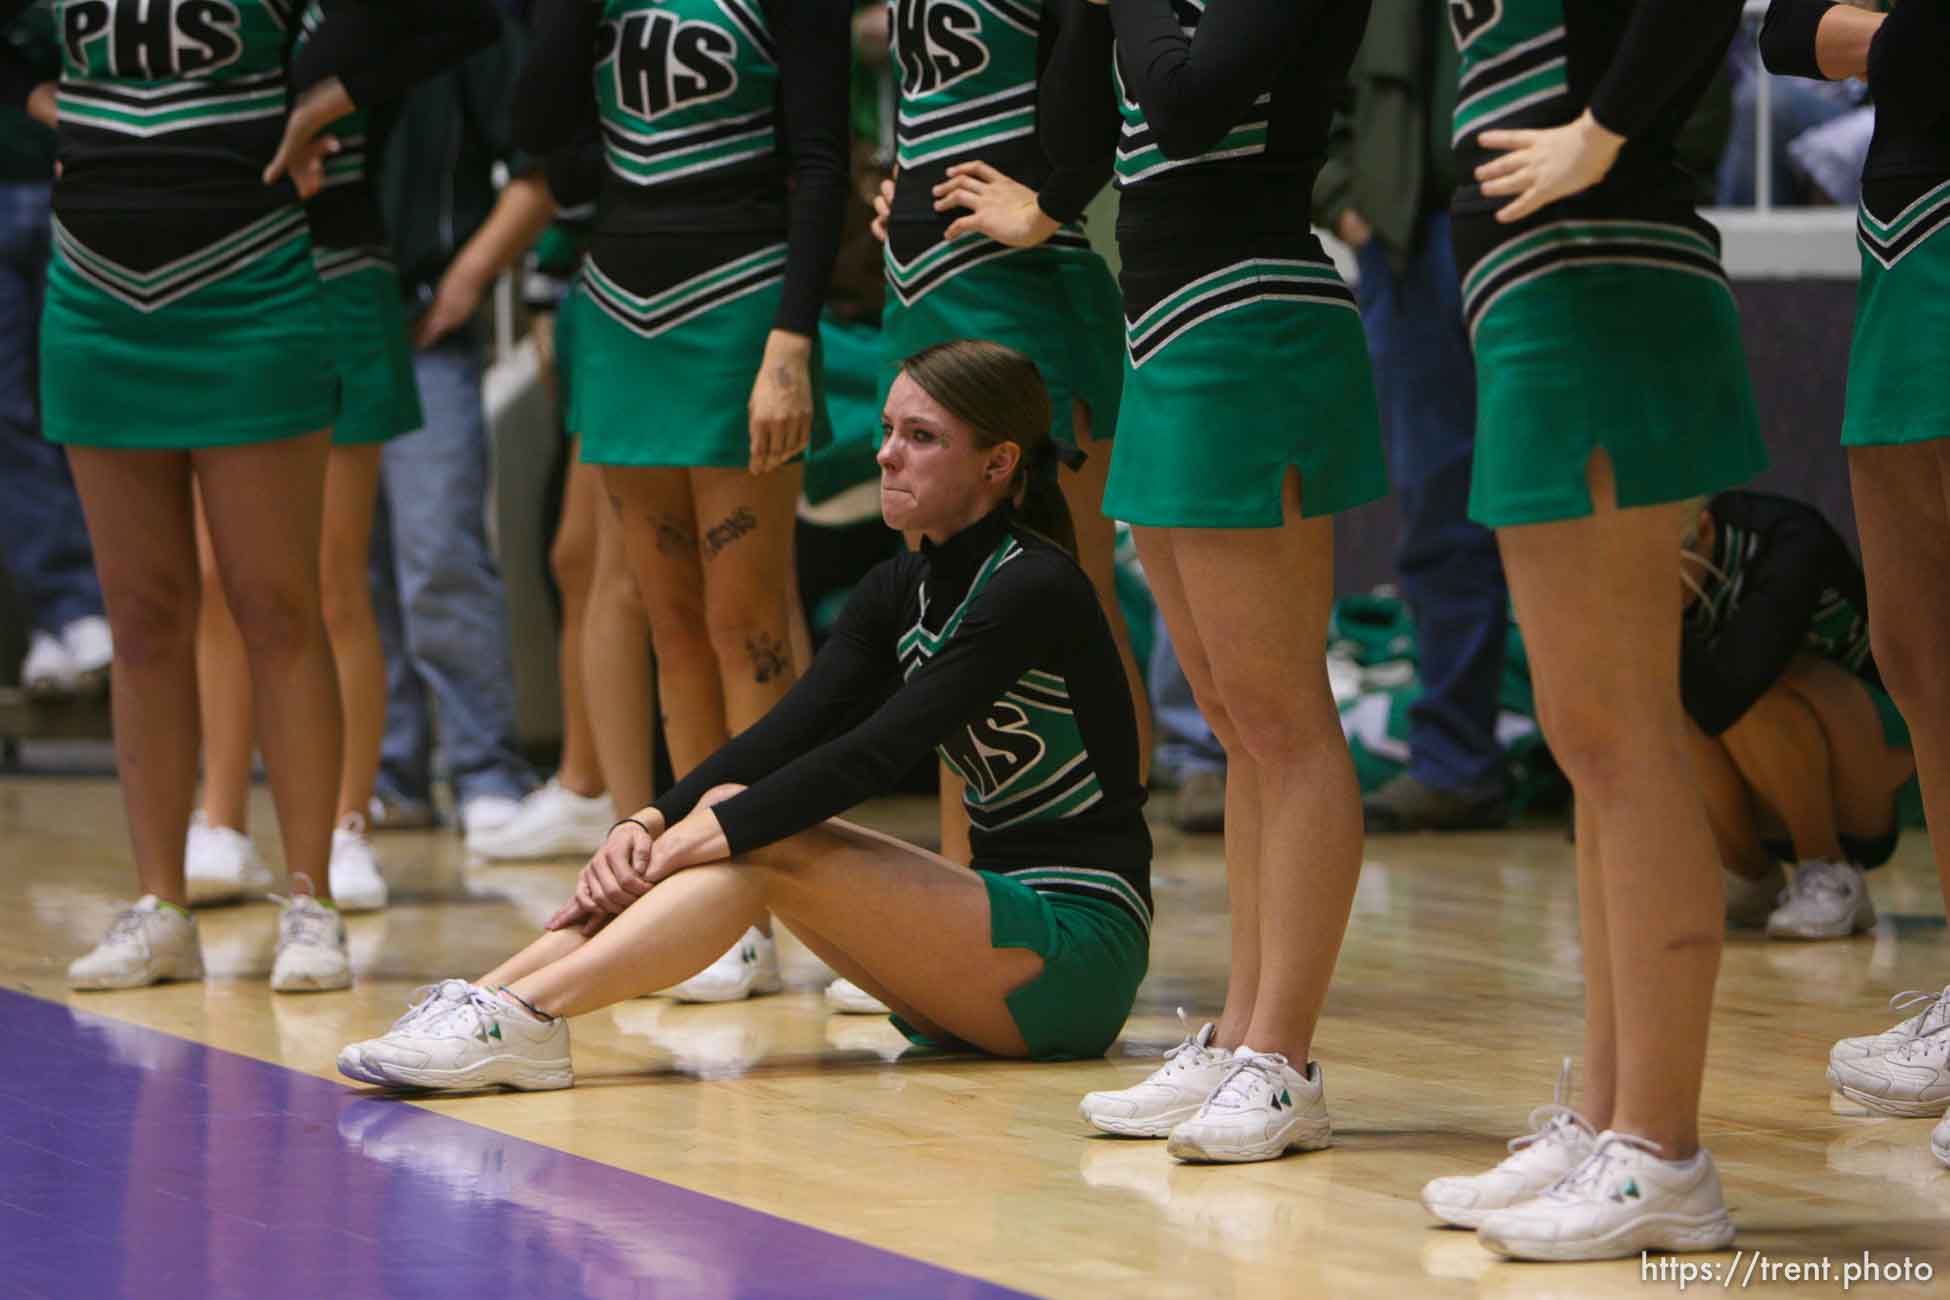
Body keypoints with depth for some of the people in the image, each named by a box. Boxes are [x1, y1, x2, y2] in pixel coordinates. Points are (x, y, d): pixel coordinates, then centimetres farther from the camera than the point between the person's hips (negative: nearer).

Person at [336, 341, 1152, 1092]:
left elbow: (877, 751, -22)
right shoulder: (900, 593, 12)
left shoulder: (1036, 589, -13)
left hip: (1079, 951, -7)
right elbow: (787, 732, -1)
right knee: (736, 813, -10)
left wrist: (713, 834, -25)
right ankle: (483, 1001, -23)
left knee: (758, 840, -21)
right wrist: (651, 825, -17)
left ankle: (526, 1014, -33)